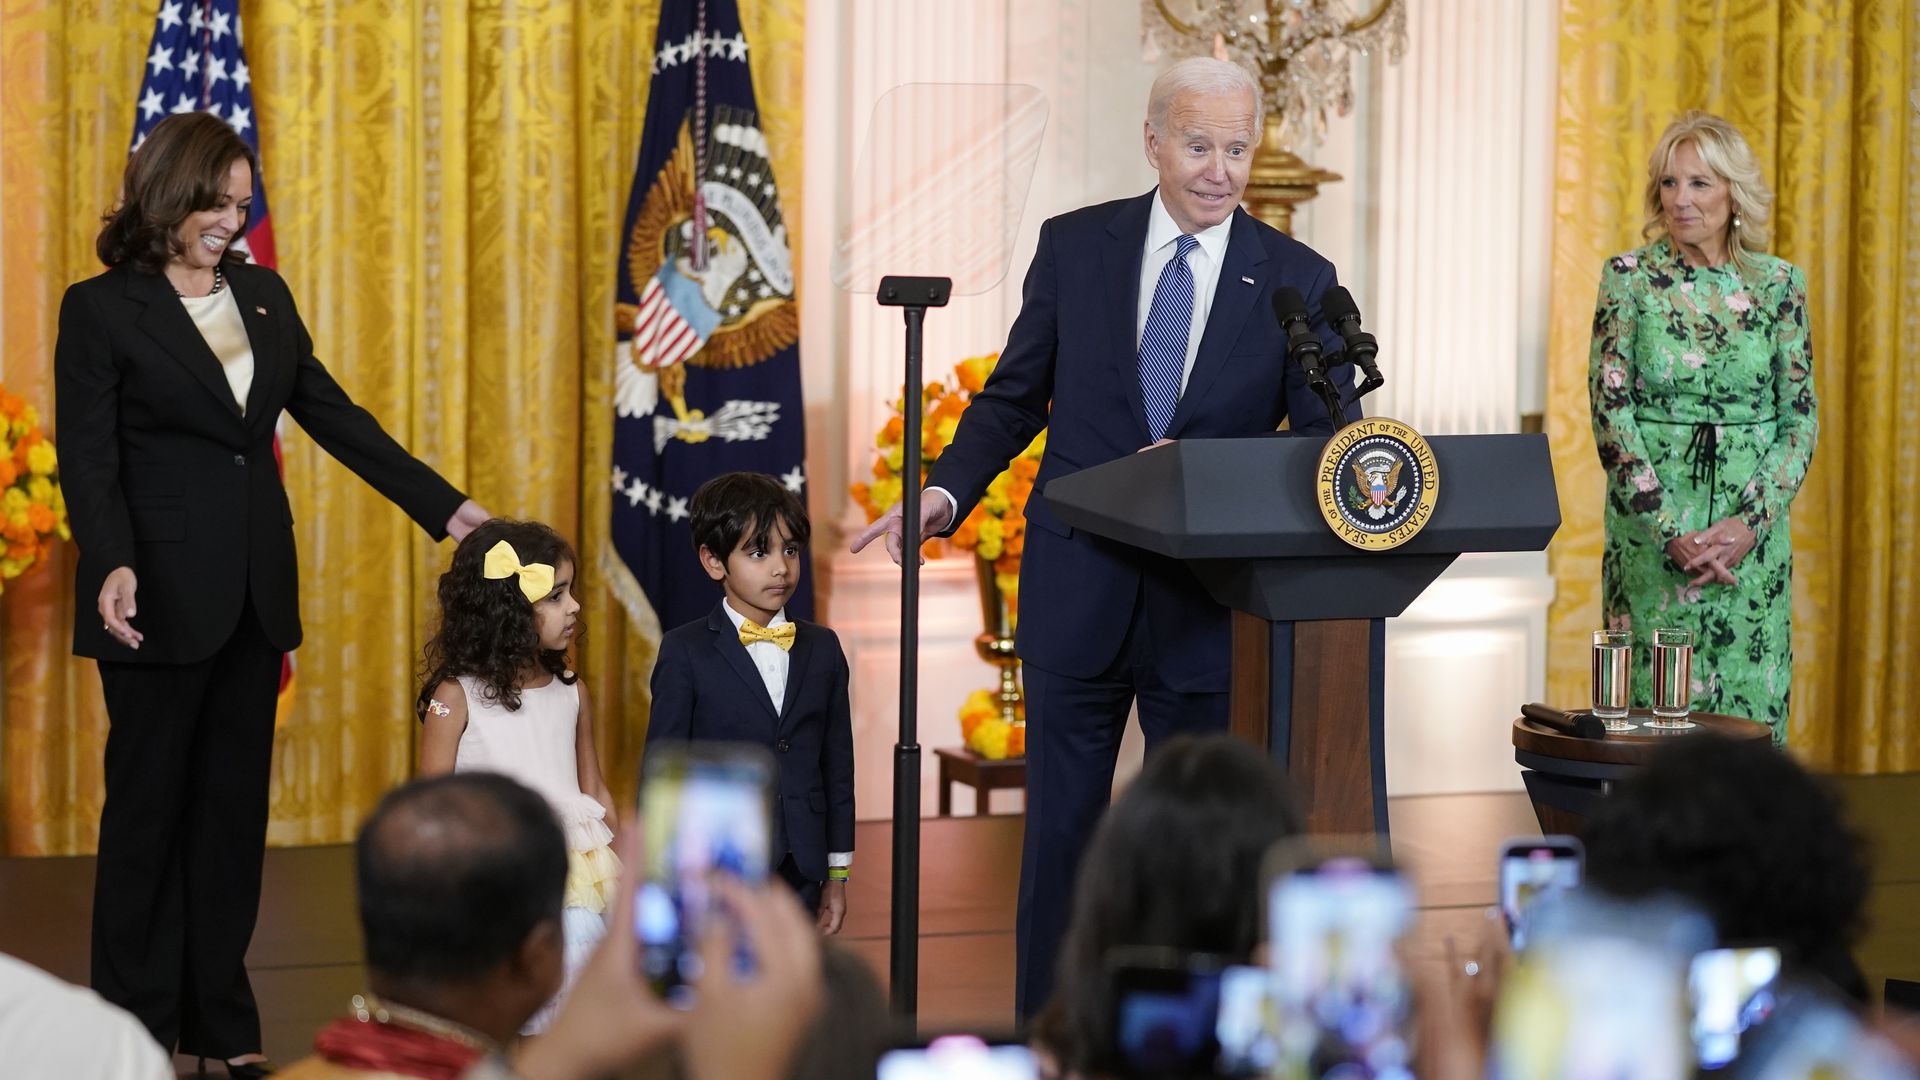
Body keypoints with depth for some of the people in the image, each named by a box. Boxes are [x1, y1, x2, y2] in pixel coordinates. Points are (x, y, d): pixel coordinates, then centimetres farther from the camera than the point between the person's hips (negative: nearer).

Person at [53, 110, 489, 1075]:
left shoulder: (263, 295, 11)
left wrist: (441, 505, 8)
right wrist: (112, 565, -29)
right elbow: (88, 459, -12)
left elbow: (334, 416, 13)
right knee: (149, 806, 3)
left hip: (254, 594, 5)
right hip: (162, 597, -5)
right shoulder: (101, 309, -6)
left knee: (234, 805, 9)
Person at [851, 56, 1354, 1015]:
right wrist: (946, 490, -8)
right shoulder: (1075, 247, 3)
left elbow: (1332, 439, -2)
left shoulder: (1297, 280, 0)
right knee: (1060, 831, 7)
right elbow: (1015, 397, 7)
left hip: (1208, 607, -1)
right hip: (1078, 593, 1)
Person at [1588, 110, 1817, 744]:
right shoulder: (1629, 278, -2)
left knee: (1749, 704, 3)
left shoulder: (1778, 283, 3)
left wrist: (1751, 522, -10)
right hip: (1653, 527, -1)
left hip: (1751, 533, 2)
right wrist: (1670, 531, -14)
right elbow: (1610, 408, -7)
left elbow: (1801, 416, 4)